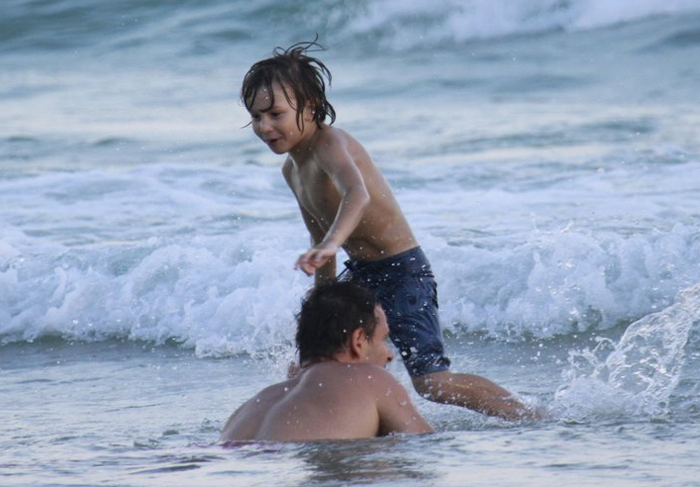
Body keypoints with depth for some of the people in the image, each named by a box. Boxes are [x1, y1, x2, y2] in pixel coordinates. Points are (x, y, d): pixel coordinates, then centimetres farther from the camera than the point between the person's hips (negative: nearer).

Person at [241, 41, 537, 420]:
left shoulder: (329, 143, -20)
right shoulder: (292, 169, 9)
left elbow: (357, 193, -43)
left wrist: (331, 244, -60)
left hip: (402, 271, -10)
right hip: (361, 275, 10)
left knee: (431, 382, -18)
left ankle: (531, 421, -6)